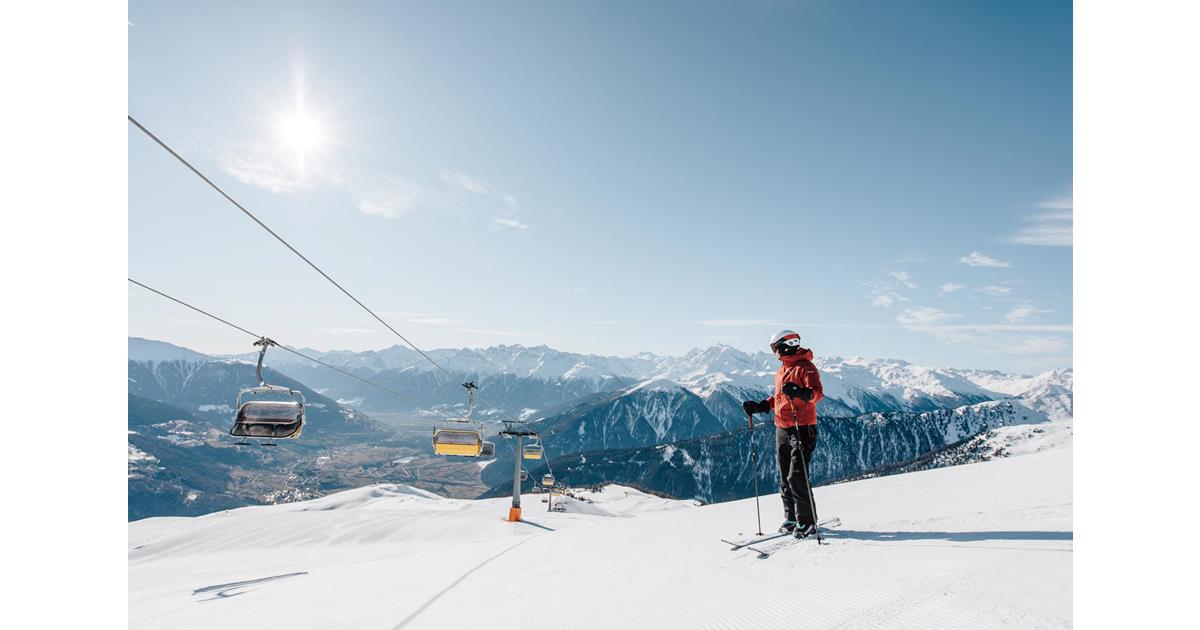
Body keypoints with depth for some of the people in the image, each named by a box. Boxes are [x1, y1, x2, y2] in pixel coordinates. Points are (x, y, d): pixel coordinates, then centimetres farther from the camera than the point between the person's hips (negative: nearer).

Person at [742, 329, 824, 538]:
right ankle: (791, 517, 22)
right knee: (785, 478, 12)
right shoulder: (782, 370, 17)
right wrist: (760, 406, 17)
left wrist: (800, 393, -40)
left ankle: (807, 521, 0)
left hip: (802, 428, -9)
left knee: (797, 477, -11)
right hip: (782, 429, 9)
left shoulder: (805, 367, -9)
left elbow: (817, 393, -22)